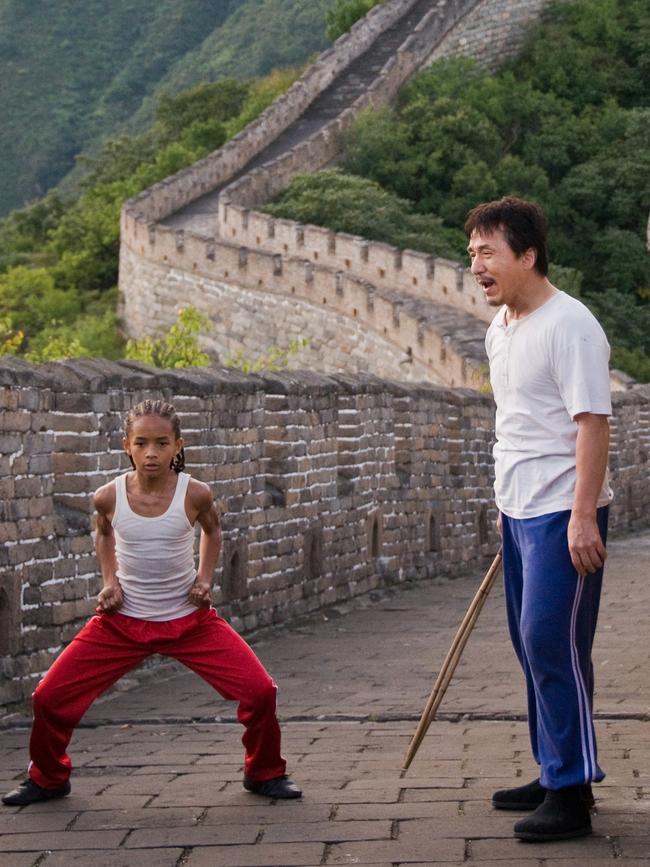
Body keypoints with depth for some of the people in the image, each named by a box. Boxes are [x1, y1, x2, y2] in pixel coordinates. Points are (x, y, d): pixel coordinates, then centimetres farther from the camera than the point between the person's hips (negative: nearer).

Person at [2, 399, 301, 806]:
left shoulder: (194, 494, -15)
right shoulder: (110, 496, -13)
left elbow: (212, 529, 10)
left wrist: (205, 578, -3)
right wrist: (110, 580, -1)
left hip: (190, 619, -1)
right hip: (123, 621, 1)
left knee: (259, 691, -12)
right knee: (50, 697, -5)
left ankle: (264, 773, 16)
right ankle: (48, 778, 23)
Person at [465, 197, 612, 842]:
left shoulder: (569, 326, -16)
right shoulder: (499, 330, 12)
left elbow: (593, 423, -20)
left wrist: (582, 517, -24)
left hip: (563, 513, -9)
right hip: (519, 510, 9)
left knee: (552, 644, -9)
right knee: (531, 644, 14)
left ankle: (572, 794, -3)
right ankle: (553, 773, 25)